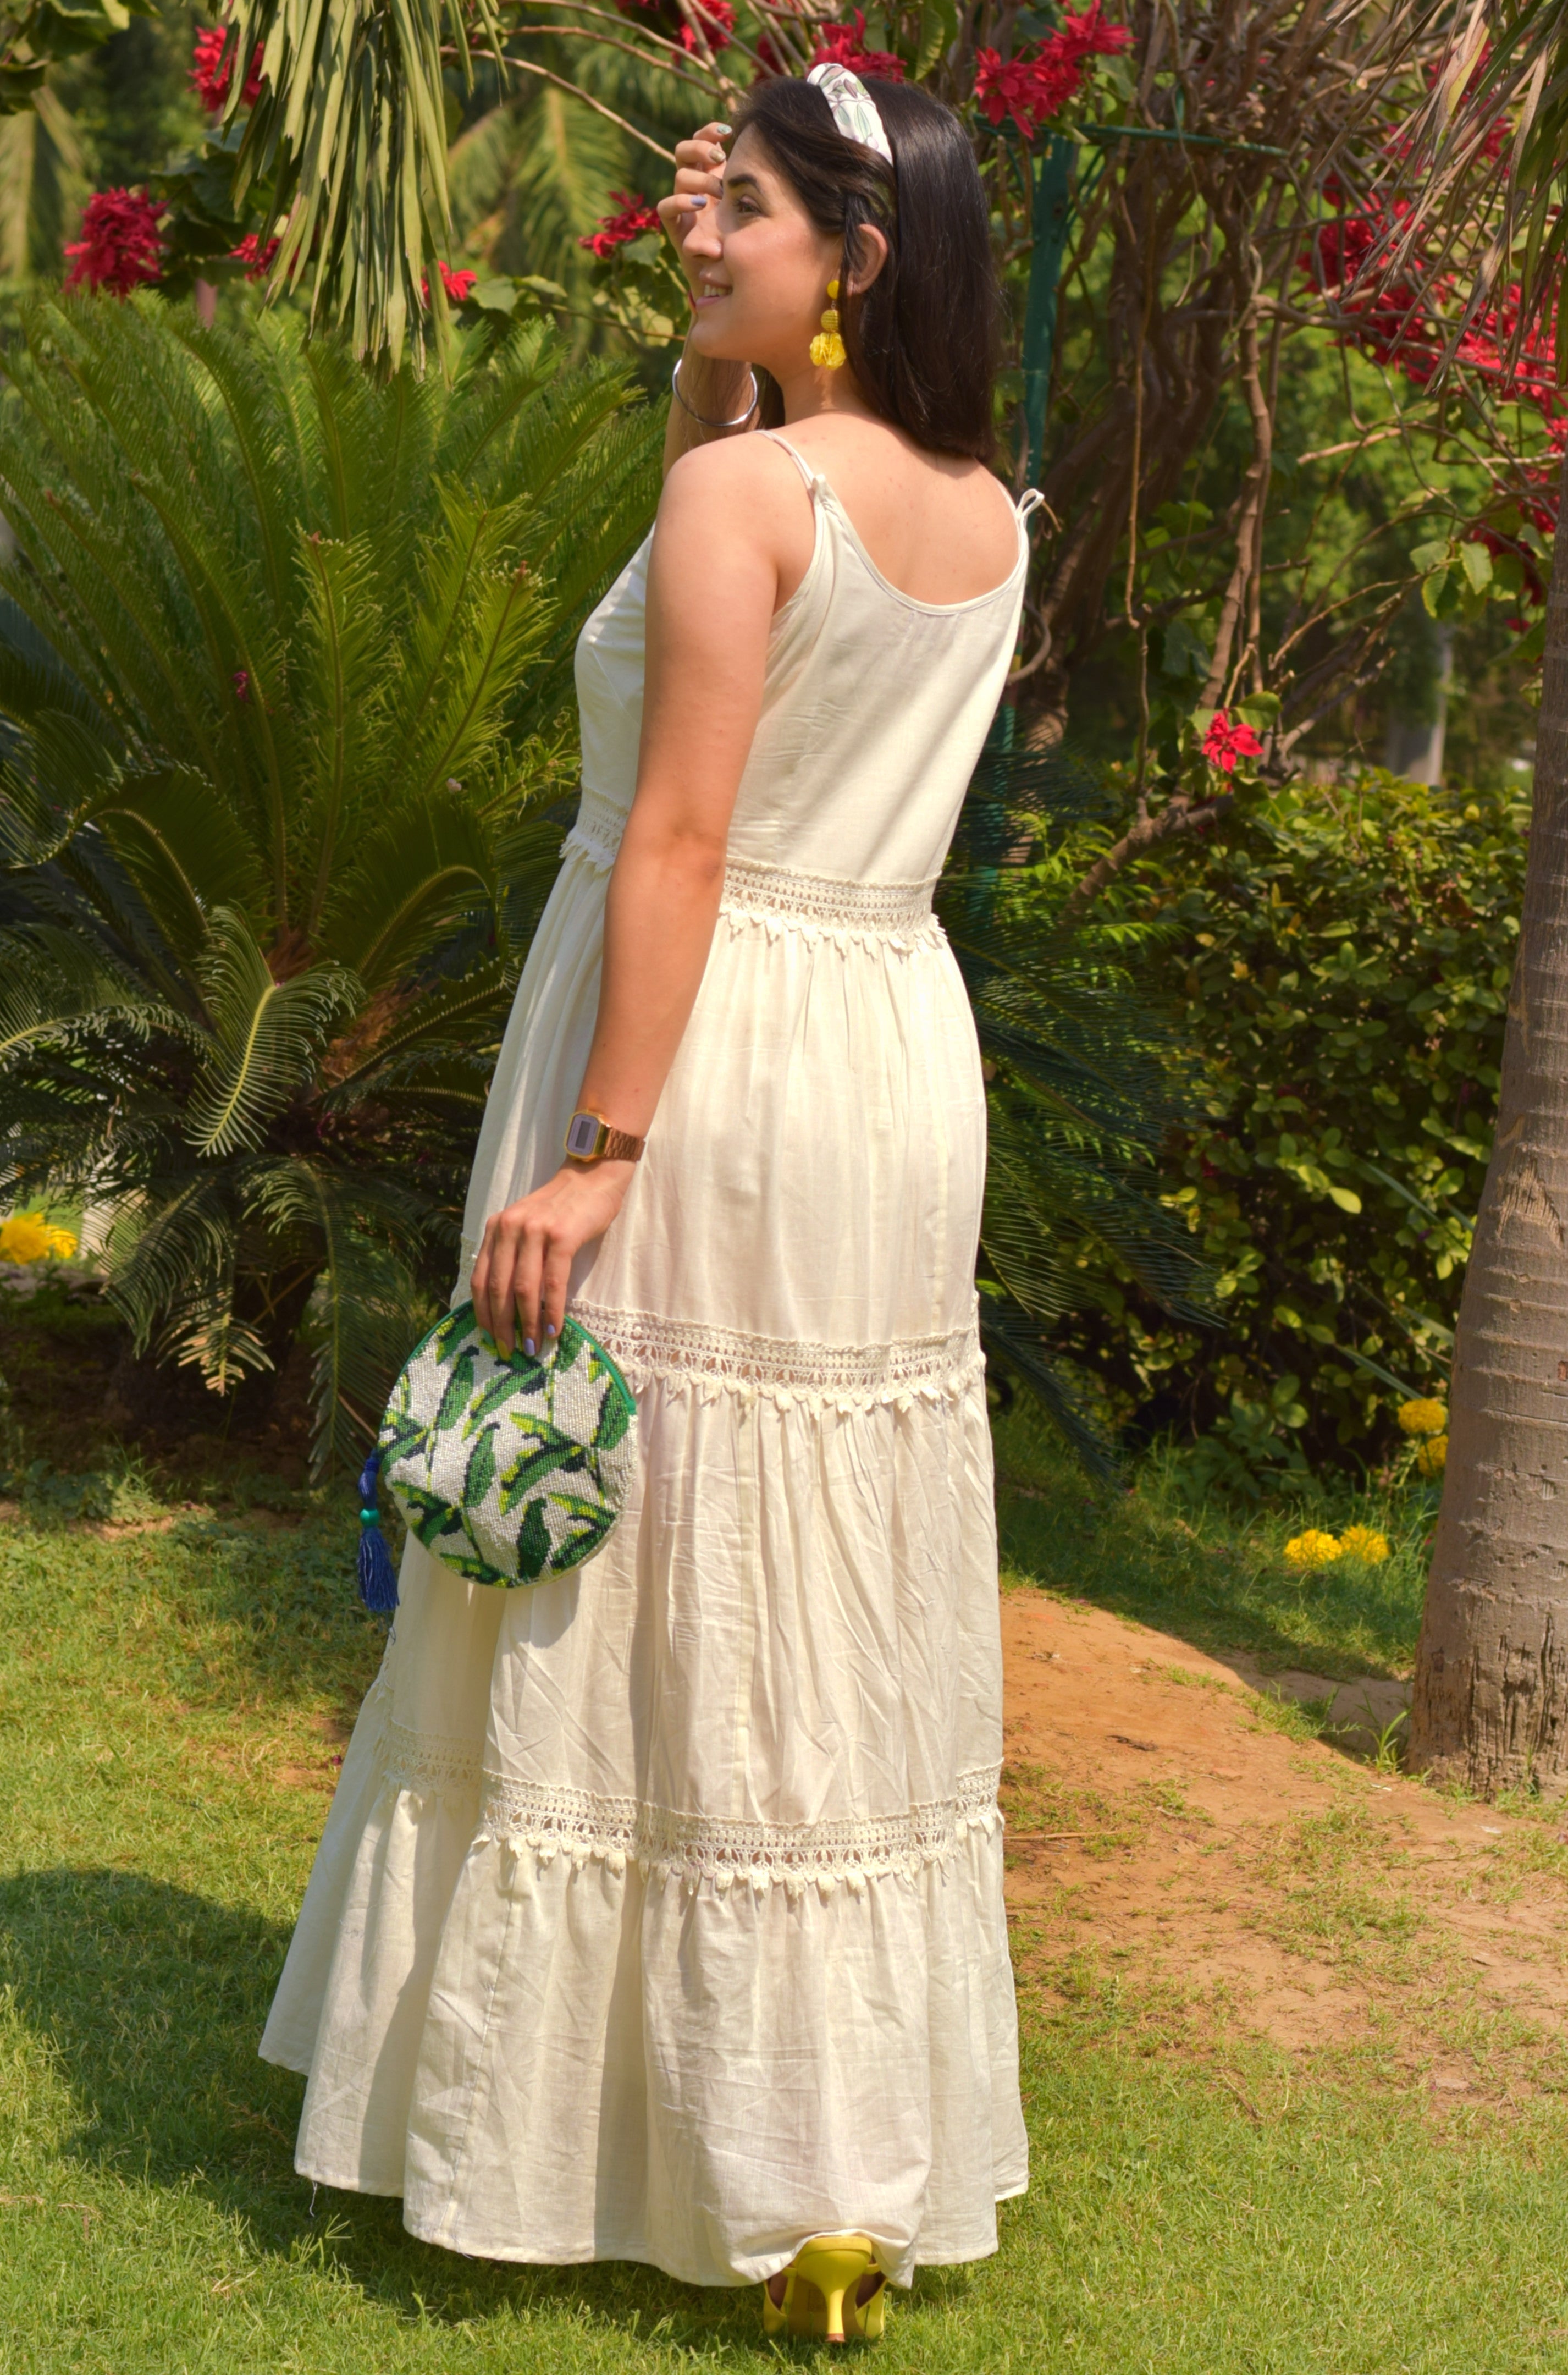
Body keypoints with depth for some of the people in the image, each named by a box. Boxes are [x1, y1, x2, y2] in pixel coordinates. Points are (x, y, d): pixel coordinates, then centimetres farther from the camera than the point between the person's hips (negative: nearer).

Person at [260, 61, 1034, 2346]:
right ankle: (856, 2161, 19)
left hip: (709, 1057, -7)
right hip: (899, 1056, 7)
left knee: (637, 1605, 4)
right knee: (846, 1626, 13)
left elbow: (676, 841, -19)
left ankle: (560, 2117, 15)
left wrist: (594, 1152, -19)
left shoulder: (743, 494, -14)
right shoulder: (988, 517, 7)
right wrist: (719, 331, 13)